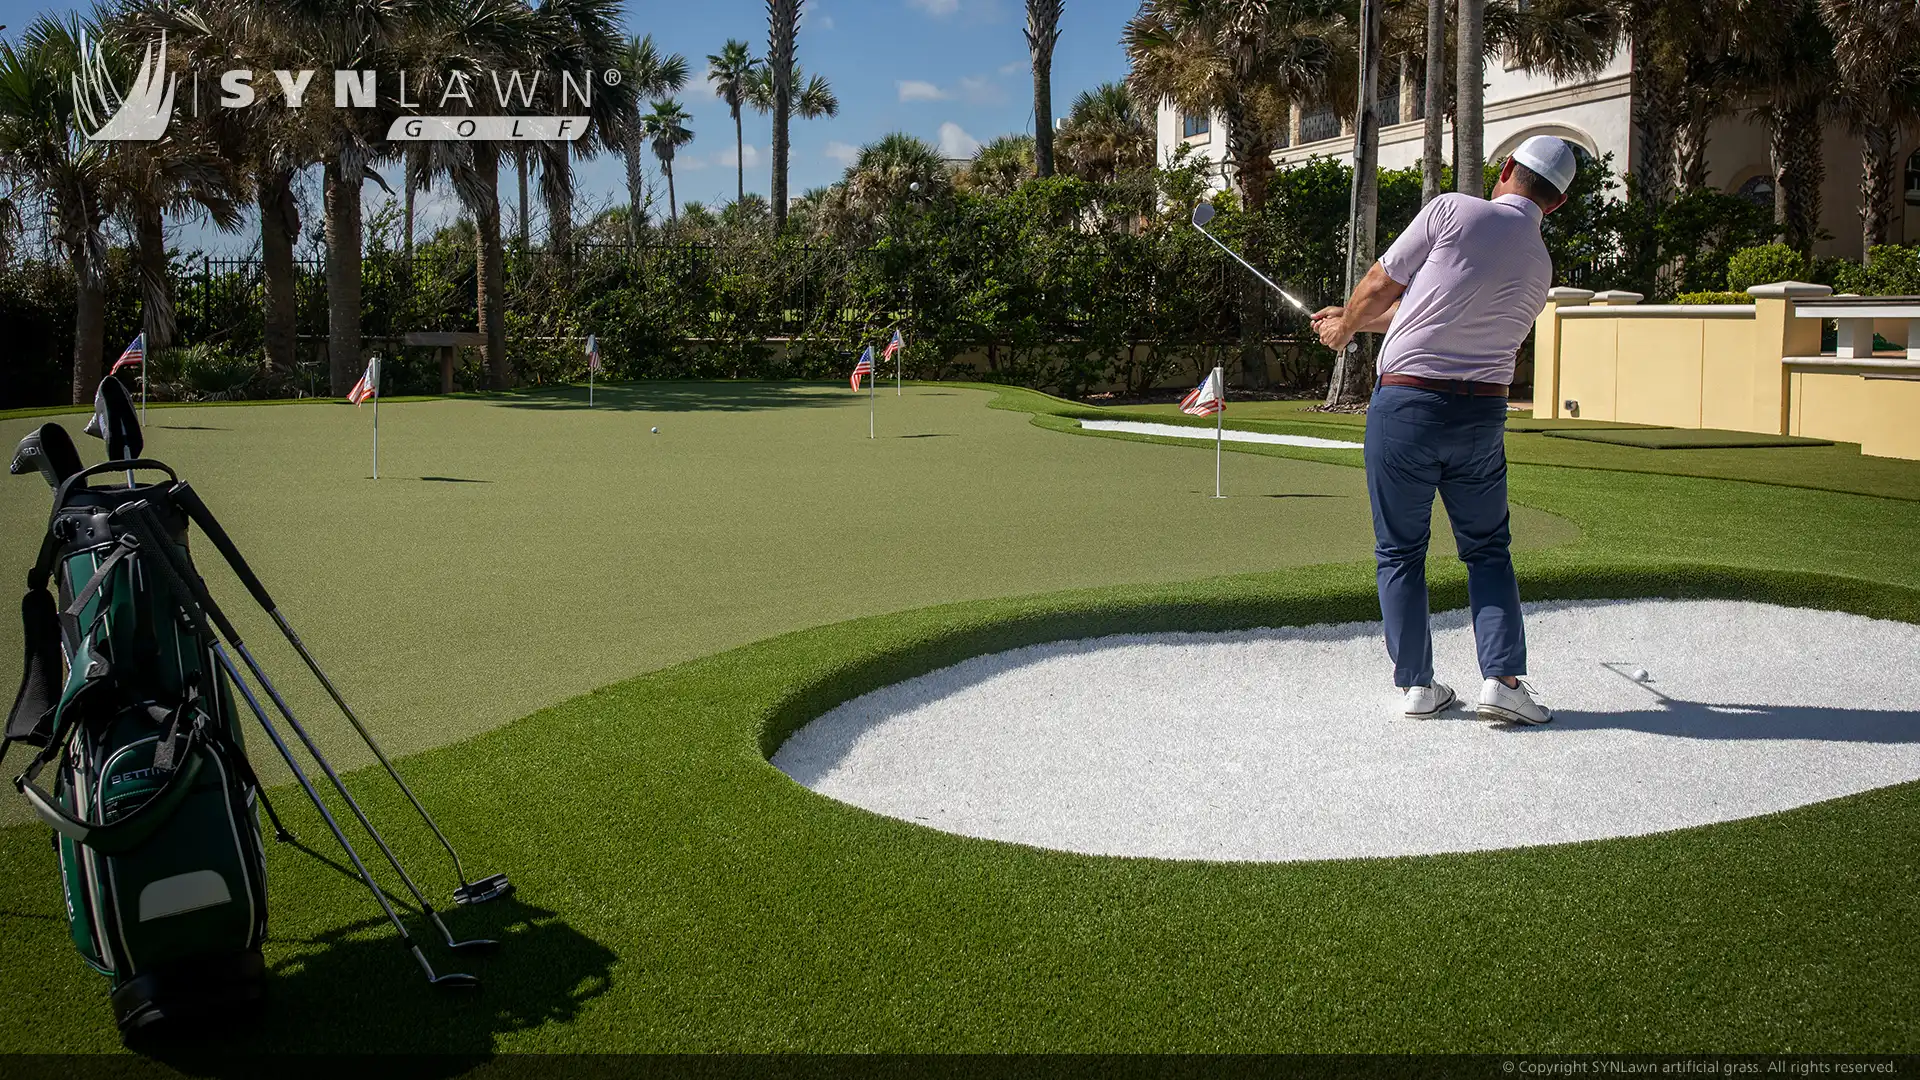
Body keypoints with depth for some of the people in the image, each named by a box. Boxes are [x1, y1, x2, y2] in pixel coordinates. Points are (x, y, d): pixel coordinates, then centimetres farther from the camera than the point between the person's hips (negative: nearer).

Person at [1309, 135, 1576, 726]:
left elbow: (1378, 287, -2)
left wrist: (1344, 327, 20)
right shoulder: (1540, 267, 12)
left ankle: (1417, 683, 13)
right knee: (1488, 550, 16)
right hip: (1482, 413, 4)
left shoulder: (1453, 211, -6)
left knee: (1400, 551, 9)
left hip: (1406, 402, -3)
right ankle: (1502, 677, 4)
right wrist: (1360, 321, 30)